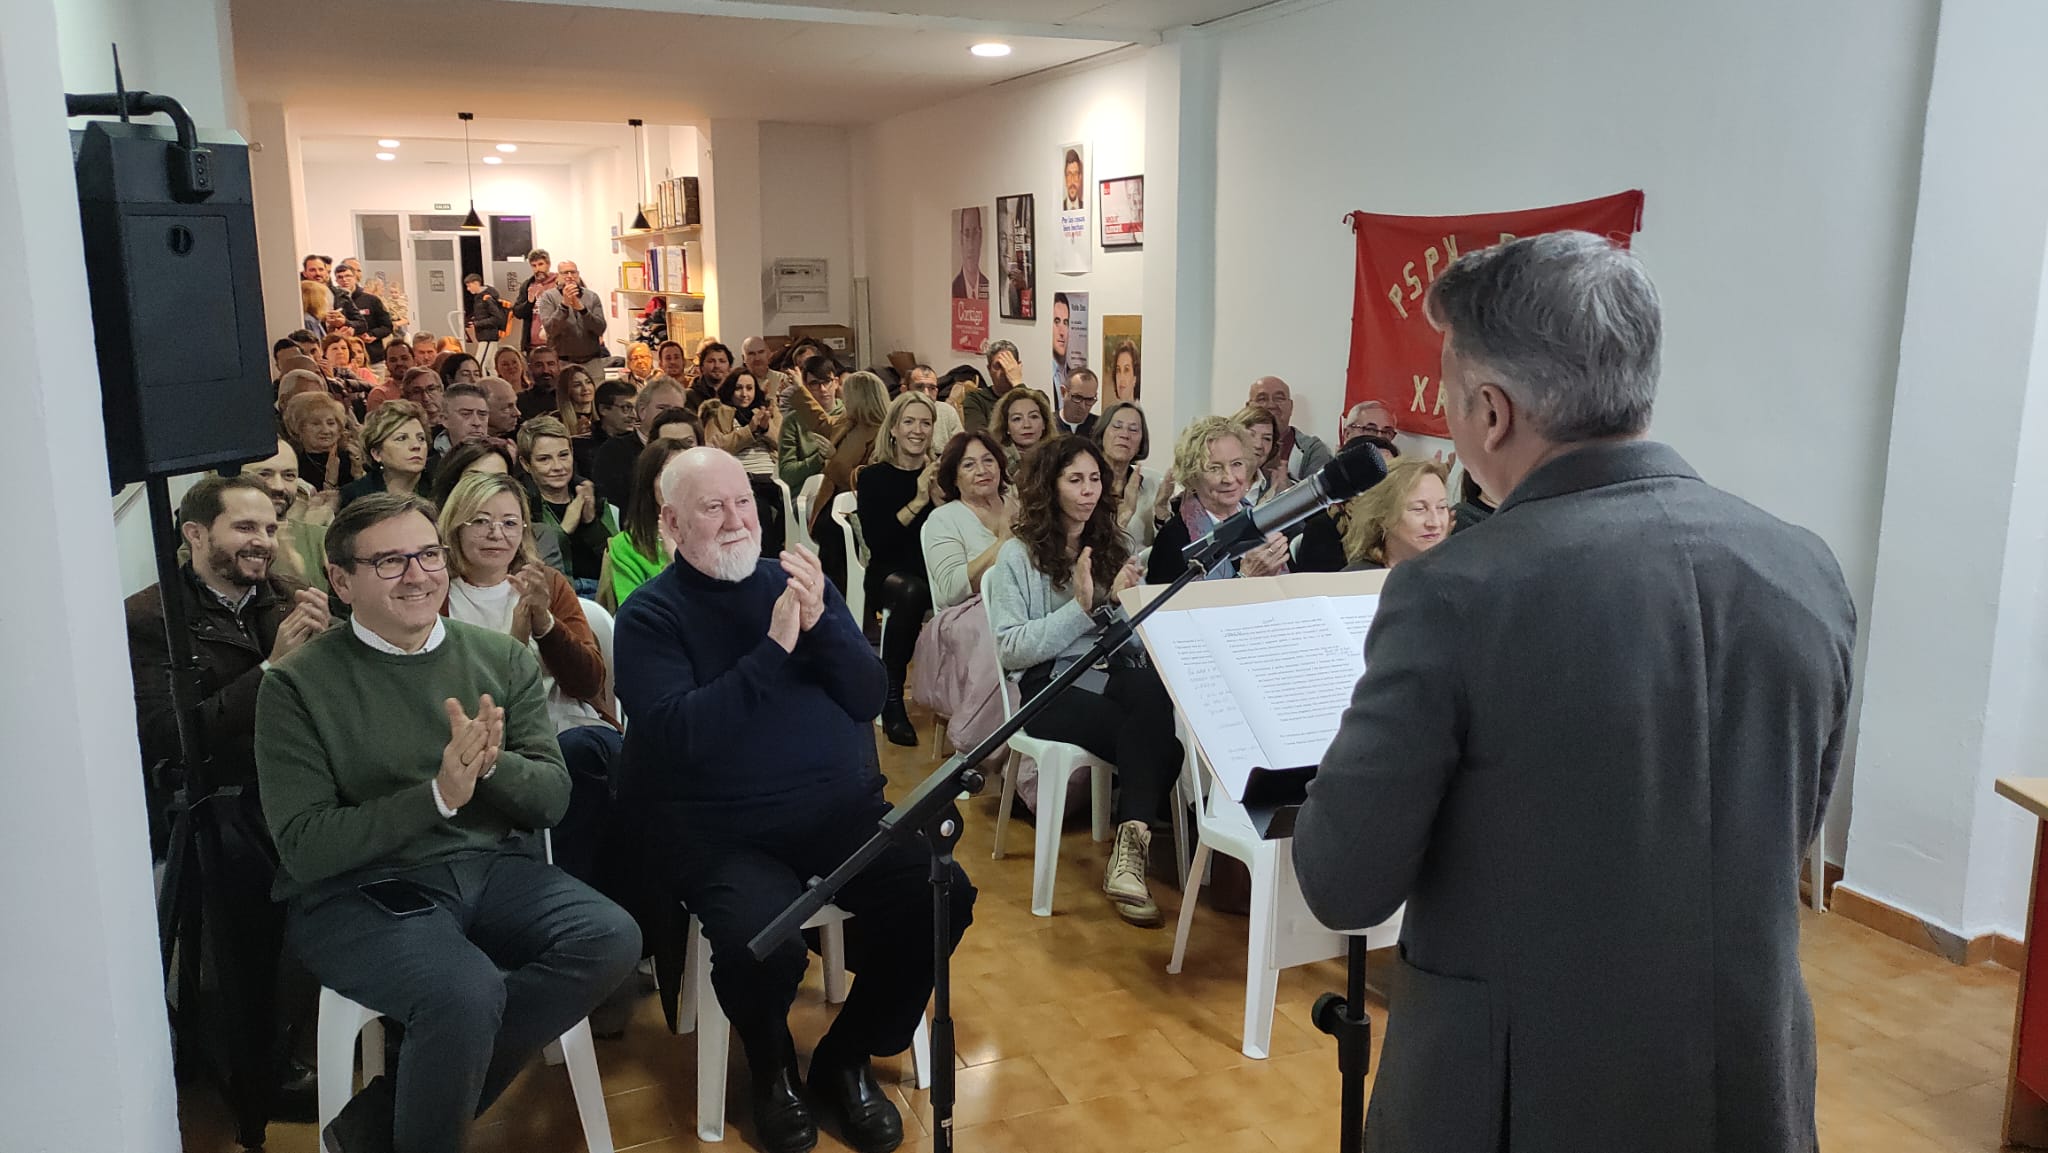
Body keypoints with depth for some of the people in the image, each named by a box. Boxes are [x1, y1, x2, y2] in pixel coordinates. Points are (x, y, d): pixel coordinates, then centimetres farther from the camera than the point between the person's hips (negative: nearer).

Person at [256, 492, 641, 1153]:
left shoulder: (502, 659, 8)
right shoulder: (297, 685, -3)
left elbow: (552, 797, 3)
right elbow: (304, 847, -9)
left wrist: (493, 765, -19)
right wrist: (437, 795, -21)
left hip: (491, 868, 5)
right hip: (357, 891, -5)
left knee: (611, 939, -22)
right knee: (465, 991, -33)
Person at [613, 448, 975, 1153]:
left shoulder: (798, 583, 11)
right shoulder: (649, 615, -1)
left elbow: (869, 698, 4)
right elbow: (680, 733, -16)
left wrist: (819, 623, -13)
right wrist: (774, 646, -19)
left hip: (842, 809, 4)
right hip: (721, 832, -4)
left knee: (944, 896, -18)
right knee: (764, 947, -32)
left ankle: (847, 1058, 8)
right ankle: (771, 1069, 7)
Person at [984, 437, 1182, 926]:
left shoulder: (1112, 546, 20)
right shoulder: (1018, 555, 5)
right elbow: (1011, 649, -5)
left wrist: (1122, 601, -3)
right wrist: (1080, 608, -11)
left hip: (1116, 673, 4)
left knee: (1160, 700, -35)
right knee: (1153, 738, -33)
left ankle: (1129, 852, -34)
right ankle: (1133, 845, -20)